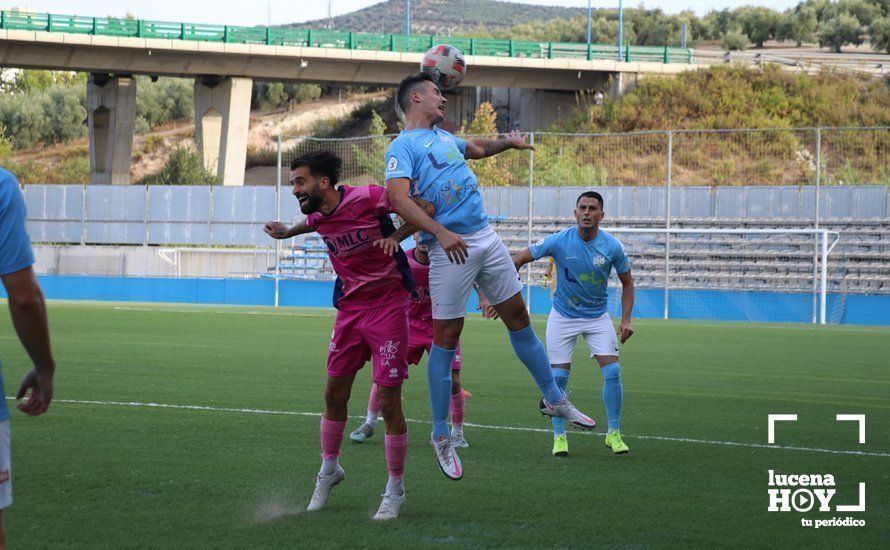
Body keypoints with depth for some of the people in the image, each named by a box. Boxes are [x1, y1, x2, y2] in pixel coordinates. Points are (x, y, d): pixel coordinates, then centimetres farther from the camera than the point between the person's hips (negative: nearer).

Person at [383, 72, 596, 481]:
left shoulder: (443, 137, 18)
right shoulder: (403, 146, -8)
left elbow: (476, 148, 42)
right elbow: (397, 197, -24)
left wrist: (507, 142, 36)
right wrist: (440, 232, -32)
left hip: (486, 239, 8)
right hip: (450, 249, -8)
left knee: (518, 318, 13)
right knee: (445, 340, -3)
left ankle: (553, 399, 27)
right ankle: (441, 436, 5)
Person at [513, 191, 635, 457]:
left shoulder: (612, 246, -12)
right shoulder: (559, 241, -17)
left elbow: (627, 282, 2)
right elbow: (519, 259, -7)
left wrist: (626, 320, -7)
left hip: (597, 316, 1)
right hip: (563, 316, -1)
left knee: (612, 370, -11)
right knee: (559, 376, -6)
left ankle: (614, 434, 1)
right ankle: (559, 436, 8)